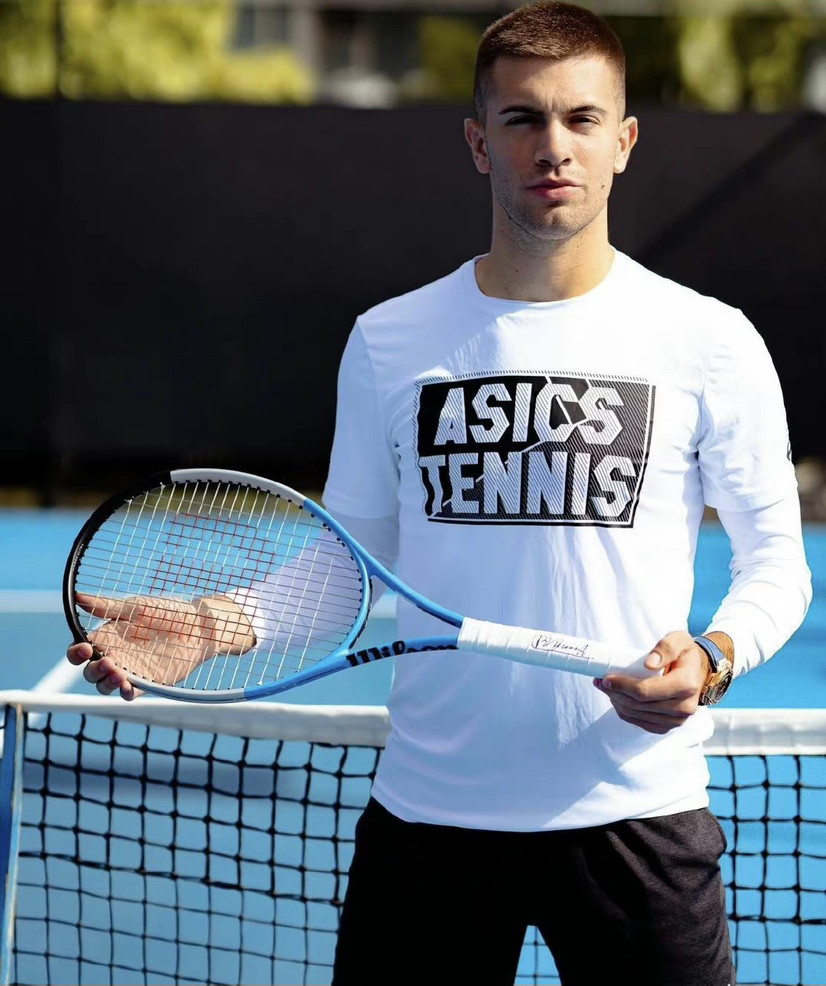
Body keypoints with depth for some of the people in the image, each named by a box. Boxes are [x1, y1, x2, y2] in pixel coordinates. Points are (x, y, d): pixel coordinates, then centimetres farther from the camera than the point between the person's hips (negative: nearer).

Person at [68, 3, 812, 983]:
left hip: (636, 812, -1)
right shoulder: (389, 342, 6)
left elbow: (776, 560, 4)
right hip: (427, 816, 2)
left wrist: (712, 658, -16)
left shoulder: (710, 342, -1)